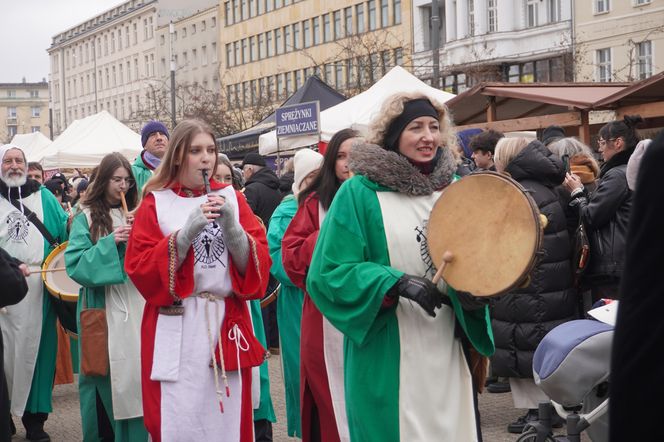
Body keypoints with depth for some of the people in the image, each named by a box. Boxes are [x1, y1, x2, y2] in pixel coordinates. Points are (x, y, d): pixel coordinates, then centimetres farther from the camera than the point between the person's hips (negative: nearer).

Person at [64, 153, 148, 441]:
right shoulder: (86, 218, 0)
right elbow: (75, 264, -9)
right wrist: (110, 243, -17)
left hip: (137, 305, 3)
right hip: (103, 308, -3)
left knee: (136, 369, 2)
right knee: (106, 374, 0)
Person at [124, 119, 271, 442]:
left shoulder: (232, 198, 9)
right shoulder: (155, 203, 2)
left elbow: (259, 264, 1)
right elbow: (139, 270, -8)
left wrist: (232, 228, -16)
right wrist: (185, 234, -19)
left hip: (228, 324, 2)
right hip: (175, 330, -2)